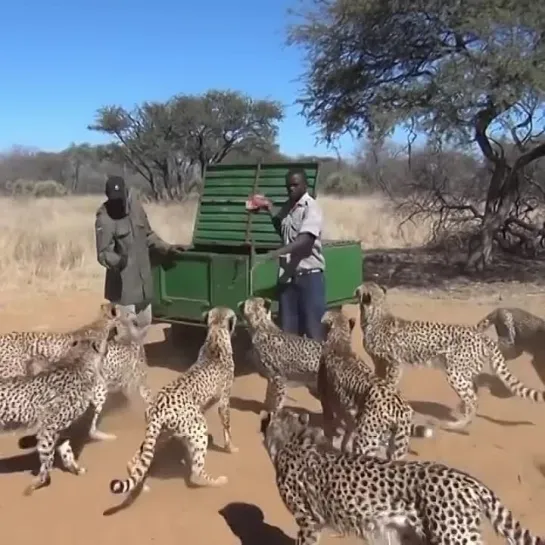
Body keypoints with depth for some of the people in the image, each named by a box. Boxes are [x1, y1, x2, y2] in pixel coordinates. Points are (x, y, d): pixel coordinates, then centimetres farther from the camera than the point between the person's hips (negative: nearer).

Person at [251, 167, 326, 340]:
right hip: (287, 275, 7)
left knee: (313, 328, -1)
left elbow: (304, 240, -25)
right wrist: (270, 210, 13)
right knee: (288, 329, 10)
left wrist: (275, 253, -34)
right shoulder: (286, 207, 11)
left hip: (309, 274, -7)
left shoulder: (311, 207, -12)